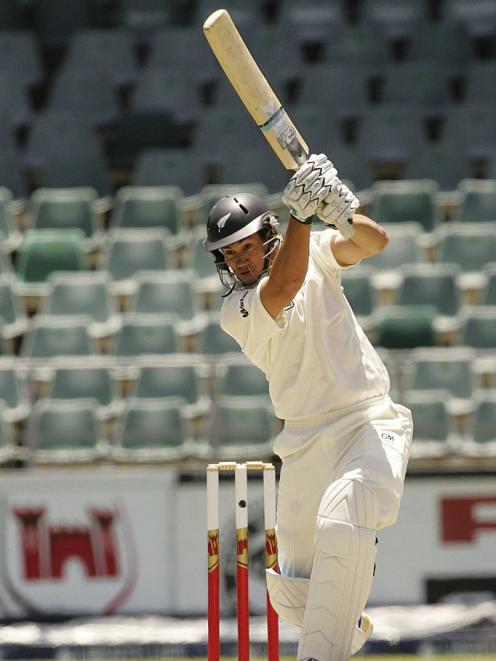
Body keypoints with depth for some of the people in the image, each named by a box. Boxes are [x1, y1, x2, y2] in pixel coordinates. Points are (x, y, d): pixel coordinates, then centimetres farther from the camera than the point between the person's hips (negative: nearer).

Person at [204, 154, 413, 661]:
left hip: (372, 426, -2)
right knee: (295, 595, 3)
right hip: (305, 444, 2)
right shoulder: (235, 310, -3)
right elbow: (284, 288, -23)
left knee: (341, 526, -31)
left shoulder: (314, 253, 3)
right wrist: (300, 211, -32)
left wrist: (341, 215, -35)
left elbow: (374, 241, -14)